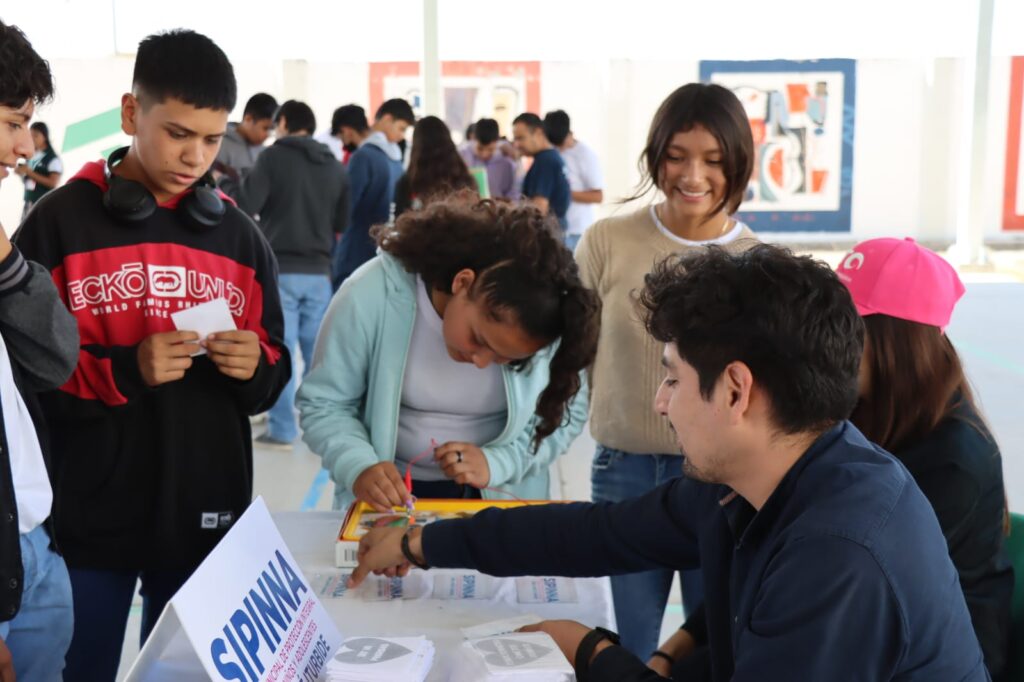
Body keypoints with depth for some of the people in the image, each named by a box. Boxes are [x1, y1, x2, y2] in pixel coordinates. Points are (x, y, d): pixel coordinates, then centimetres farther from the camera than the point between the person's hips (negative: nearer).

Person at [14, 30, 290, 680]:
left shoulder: (240, 235, 8)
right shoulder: (58, 223, -4)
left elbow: (274, 373, 11)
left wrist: (254, 367, -12)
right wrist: (126, 371, -21)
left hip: (206, 516, 3)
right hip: (88, 516, -3)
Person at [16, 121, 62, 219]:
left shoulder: (53, 158, -6)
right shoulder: (31, 157, 13)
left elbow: (53, 183, -15)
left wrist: (30, 172, -15)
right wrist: (21, 172, -1)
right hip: (28, 202, 7)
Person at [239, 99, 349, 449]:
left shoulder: (273, 156, -4)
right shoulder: (335, 167, 10)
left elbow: (245, 207, -11)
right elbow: (342, 224, 13)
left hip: (279, 269, -4)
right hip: (318, 271, 4)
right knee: (318, 350, 9)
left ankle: (282, 429, 3)